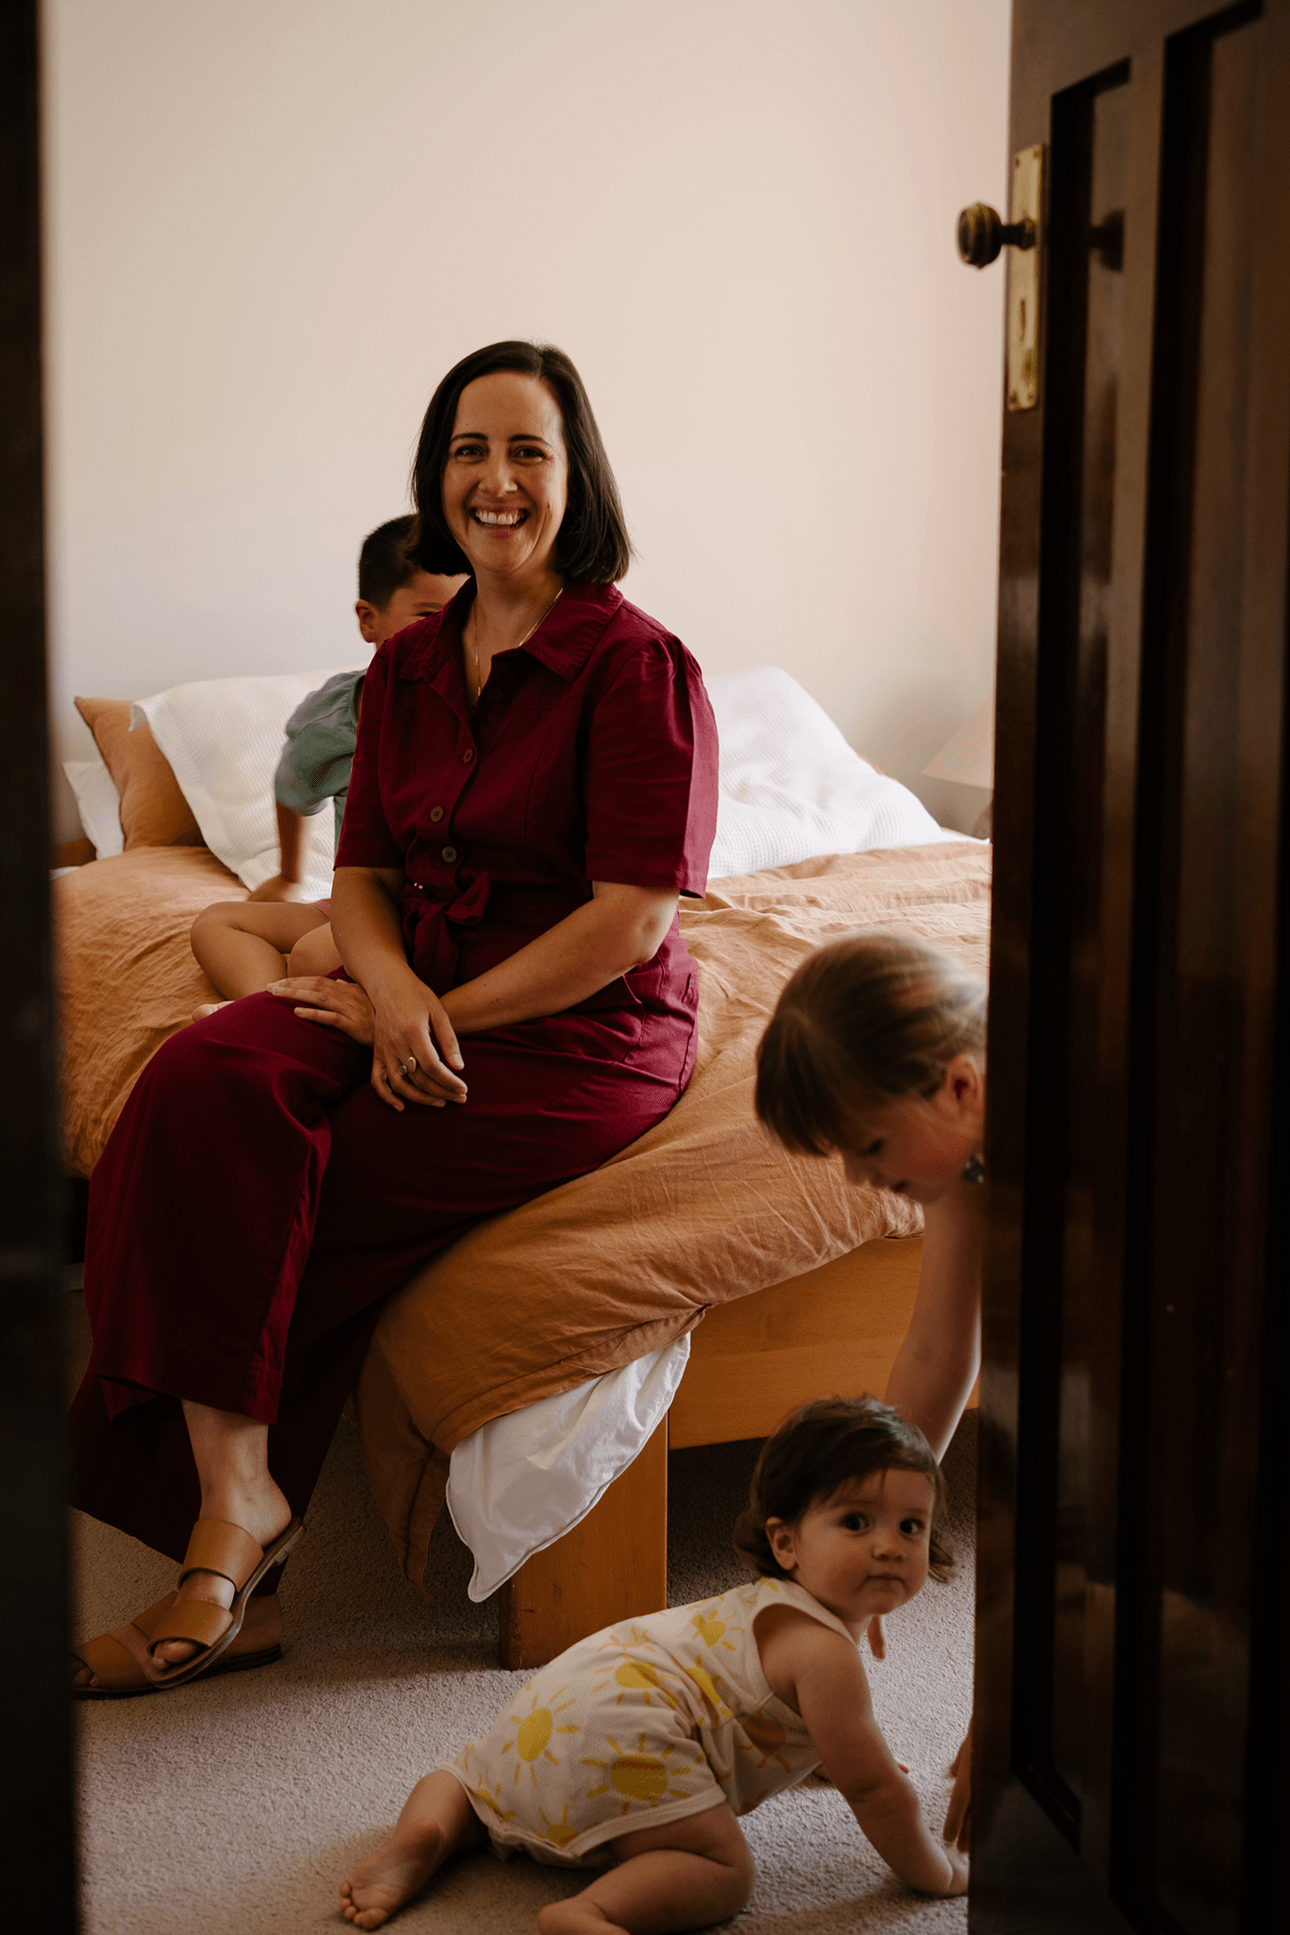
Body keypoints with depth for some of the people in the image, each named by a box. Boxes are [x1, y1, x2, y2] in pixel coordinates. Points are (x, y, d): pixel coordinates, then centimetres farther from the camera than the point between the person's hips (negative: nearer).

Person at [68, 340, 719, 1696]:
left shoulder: (636, 667, -9)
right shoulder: (409, 667, 12)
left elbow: (630, 924, -15)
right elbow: (361, 874, 10)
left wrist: (443, 1015, -15)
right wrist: (392, 990, -12)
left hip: (581, 1038, -6)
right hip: (419, 1003, 6)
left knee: (257, 1191, -22)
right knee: (205, 1082, -24)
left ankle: (228, 1511, -4)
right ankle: (234, 1508, -25)